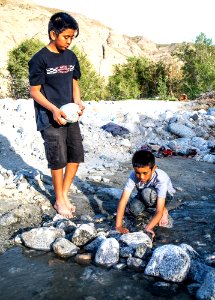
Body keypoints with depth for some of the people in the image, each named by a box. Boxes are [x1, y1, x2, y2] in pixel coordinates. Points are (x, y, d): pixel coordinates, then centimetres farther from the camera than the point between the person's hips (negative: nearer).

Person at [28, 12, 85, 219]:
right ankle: (59, 201, 18)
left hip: (70, 115, 6)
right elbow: (34, 91, -11)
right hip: (50, 118, -6)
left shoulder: (71, 57, 7)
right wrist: (54, 109, -24)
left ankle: (64, 195, 24)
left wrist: (77, 101, -4)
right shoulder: (40, 59, -12)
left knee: (76, 156, 7)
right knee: (58, 160, -1)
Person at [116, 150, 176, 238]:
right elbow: (123, 200, -36)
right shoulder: (134, 175, -32)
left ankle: (164, 210, -8)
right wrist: (118, 226, -45)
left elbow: (159, 211, -43)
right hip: (144, 197, 4)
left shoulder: (160, 179, -39)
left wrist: (148, 228, -59)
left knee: (147, 192, -37)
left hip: (165, 197, -4)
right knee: (134, 208, -29)